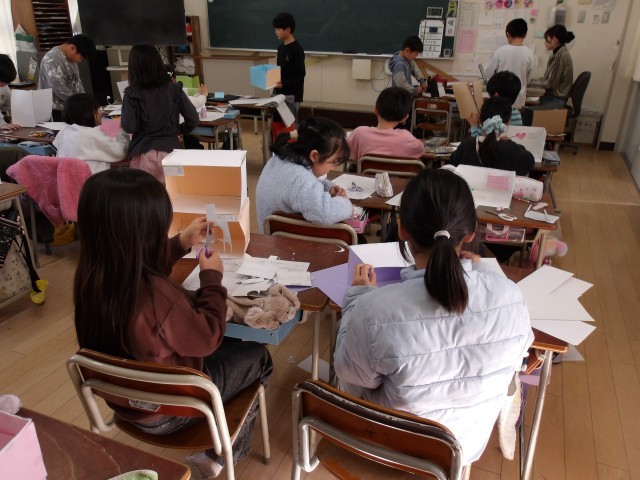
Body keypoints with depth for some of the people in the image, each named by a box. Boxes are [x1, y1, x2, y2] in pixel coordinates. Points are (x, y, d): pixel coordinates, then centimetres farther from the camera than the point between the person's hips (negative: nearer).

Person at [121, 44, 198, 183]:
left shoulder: (132, 94, -6)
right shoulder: (174, 89, 0)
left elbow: (129, 127, -12)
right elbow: (193, 119, 1)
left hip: (143, 153, -2)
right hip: (169, 150, 2)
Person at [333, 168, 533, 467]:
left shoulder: (374, 311, -37)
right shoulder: (509, 296, -26)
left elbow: (350, 373, -15)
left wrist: (358, 297, -4)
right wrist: (477, 273, 8)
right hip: (468, 444, 3)